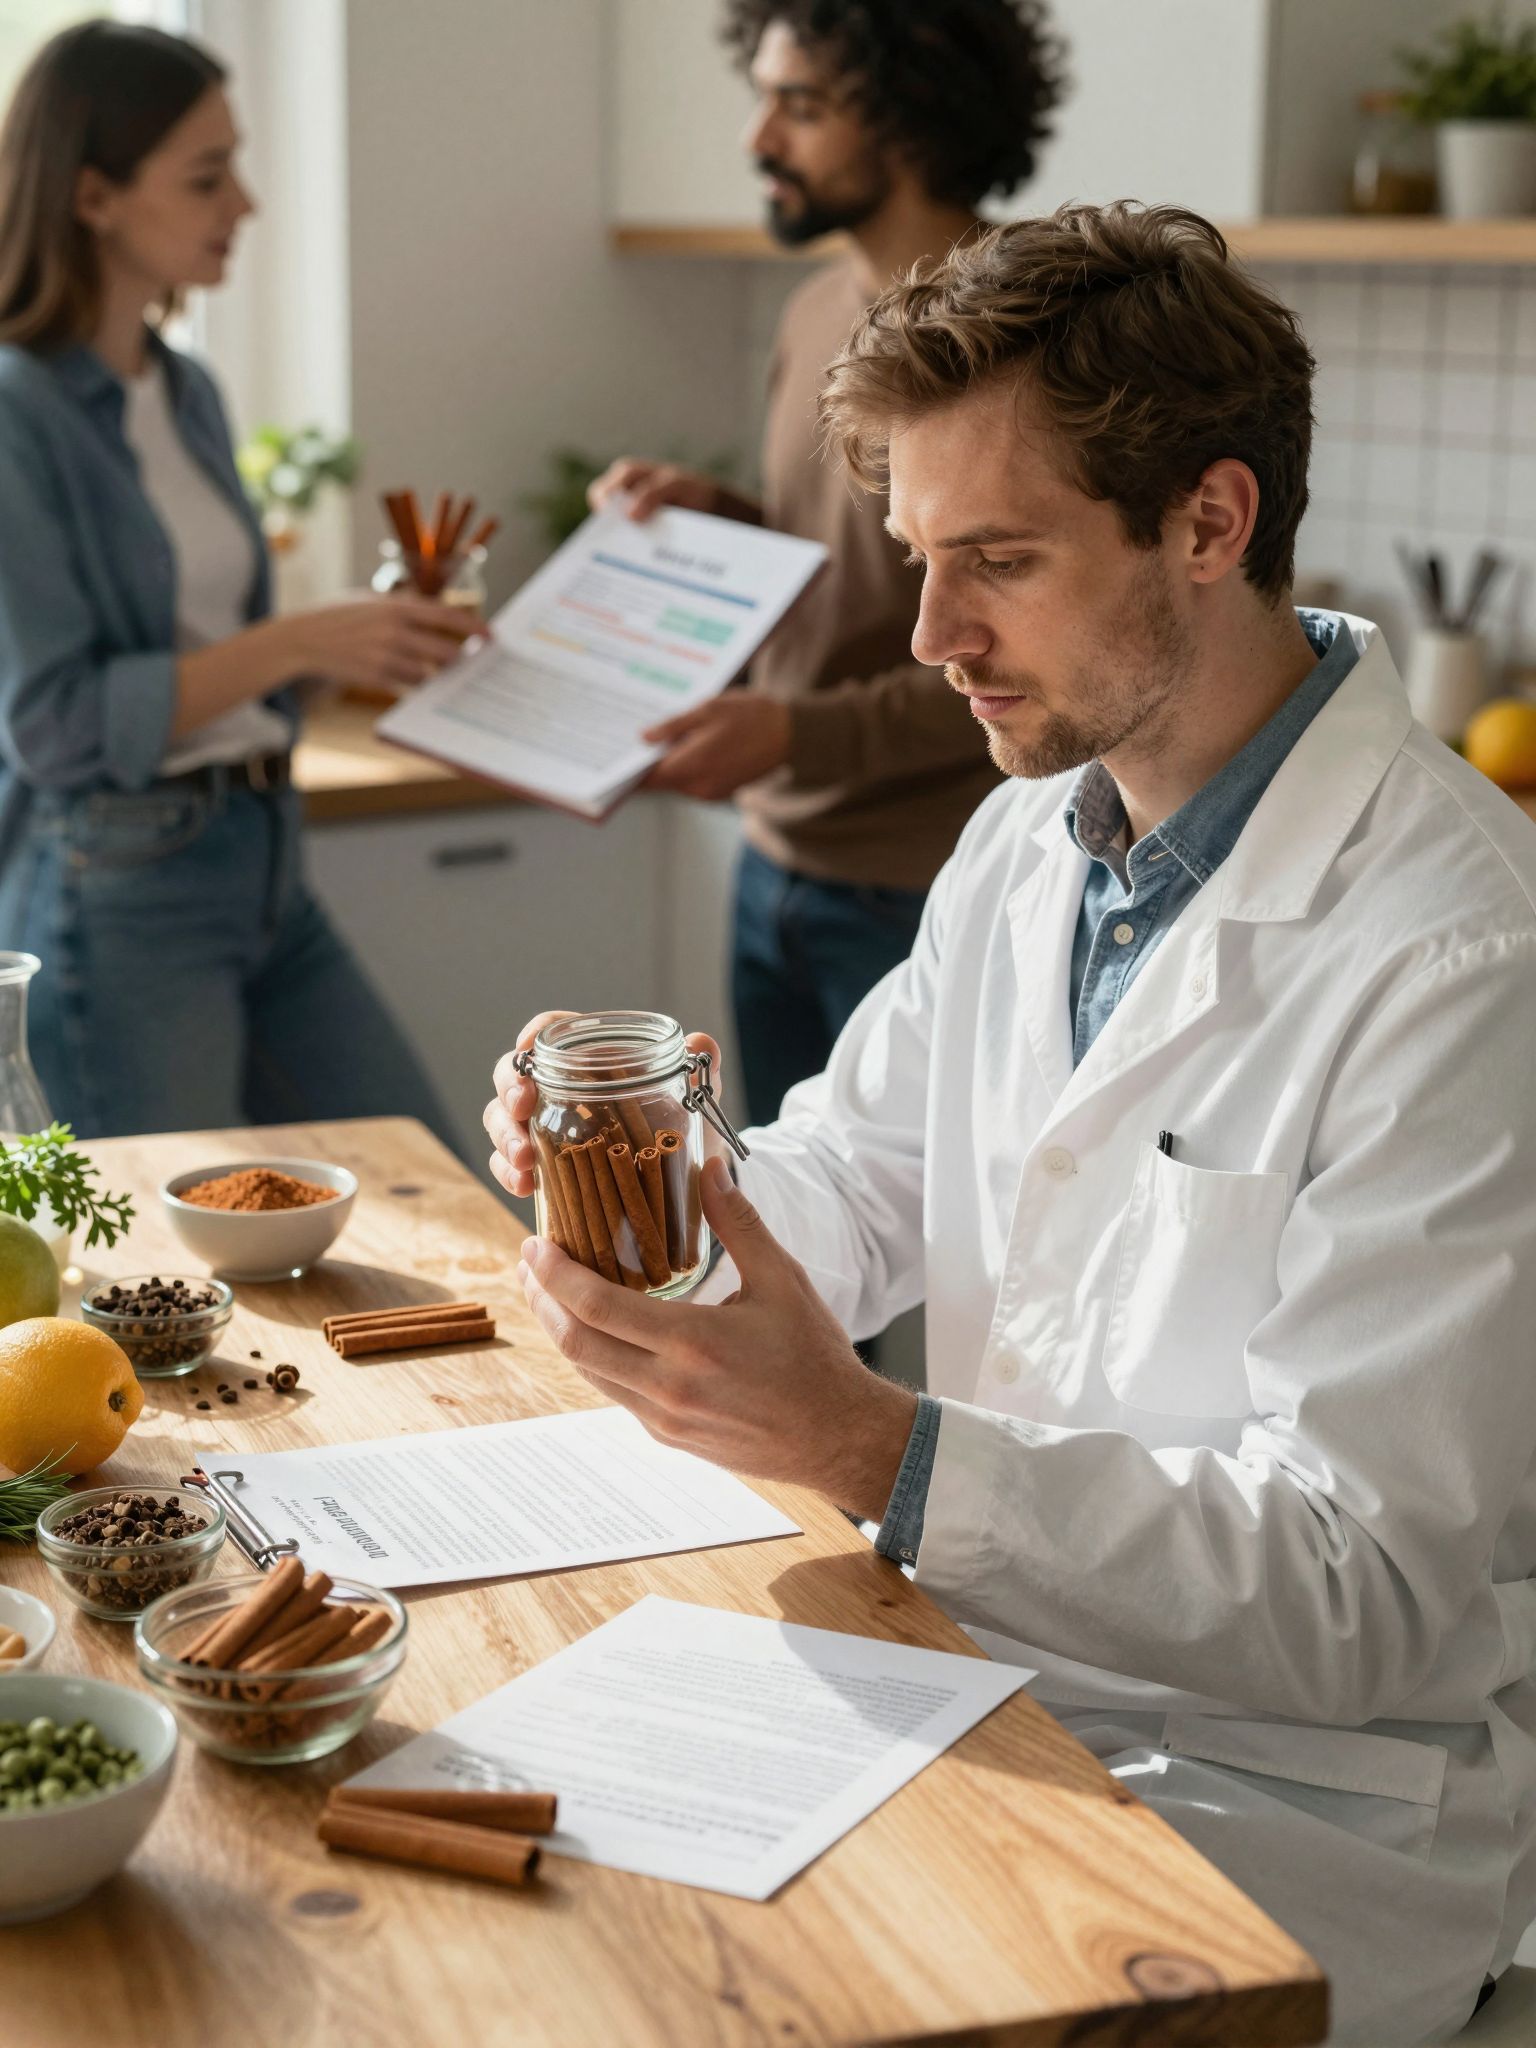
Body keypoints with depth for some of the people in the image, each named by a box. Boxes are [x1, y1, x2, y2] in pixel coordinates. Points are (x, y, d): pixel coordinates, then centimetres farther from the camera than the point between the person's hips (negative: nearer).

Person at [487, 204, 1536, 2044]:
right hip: (983, 1649, 7)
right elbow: (851, 1190, 12)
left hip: (1297, 1802, -7)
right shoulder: (1031, 836, 6)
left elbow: (1358, 1595, -23)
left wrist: (864, 1446, -33)